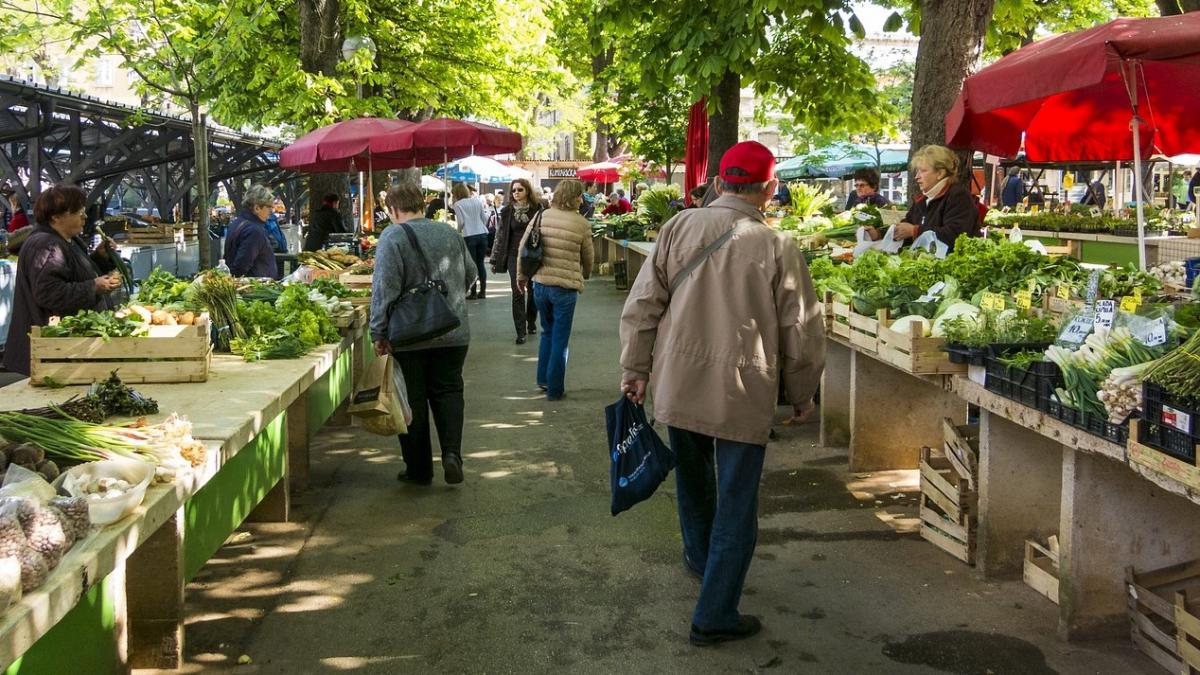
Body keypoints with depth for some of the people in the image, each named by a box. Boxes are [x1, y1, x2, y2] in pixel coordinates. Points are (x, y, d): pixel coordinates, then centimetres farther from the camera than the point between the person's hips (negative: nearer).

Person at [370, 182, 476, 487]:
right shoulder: (450, 233, 6)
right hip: (454, 334, 4)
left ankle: (419, 469, 14)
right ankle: (452, 453, -4)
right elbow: (469, 275, 17)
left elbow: (385, 290, -15)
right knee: (448, 391, 14)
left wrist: (379, 333, -9)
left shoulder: (392, 237, -10)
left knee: (413, 400, 7)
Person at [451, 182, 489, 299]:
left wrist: (458, 231, 11)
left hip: (469, 236, -4)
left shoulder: (458, 204, -3)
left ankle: (473, 293, 2)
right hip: (482, 234, 4)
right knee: (480, 263, 11)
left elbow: (461, 222, -7)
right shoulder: (478, 201, 10)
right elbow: (484, 218, 11)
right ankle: (483, 291, 11)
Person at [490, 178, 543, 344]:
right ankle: (521, 331, -2)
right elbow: (500, 235, 5)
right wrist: (495, 260, 4)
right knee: (518, 293, -5)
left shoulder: (537, 209, -2)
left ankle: (531, 322, 32)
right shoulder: (507, 211, 2)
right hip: (514, 255, 0)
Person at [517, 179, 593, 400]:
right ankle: (554, 389, 12)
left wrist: (521, 276, 15)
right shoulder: (581, 223, -8)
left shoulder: (542, 216, -1)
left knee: (548, 332, 23)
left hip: (540, 284, 4)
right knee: (560, 340, 7)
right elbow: (587, 258, 3)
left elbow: (523, 247, 2)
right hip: (566, 287, -4)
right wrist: (585, 275, 25)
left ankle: (543, 379, 29)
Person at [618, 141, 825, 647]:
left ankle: (700, 557, 50)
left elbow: (642, 305, -2)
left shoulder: (678, 228, -4)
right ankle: (714, 617, 12)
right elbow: (801, 331, -3)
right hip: (744, 396, -3)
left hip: (677, 389, 4)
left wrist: (636, 369, 8)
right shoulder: (777, 247, -10)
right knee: (736, 506, 8)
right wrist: (802, 395, 10)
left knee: (693, 479, 26)